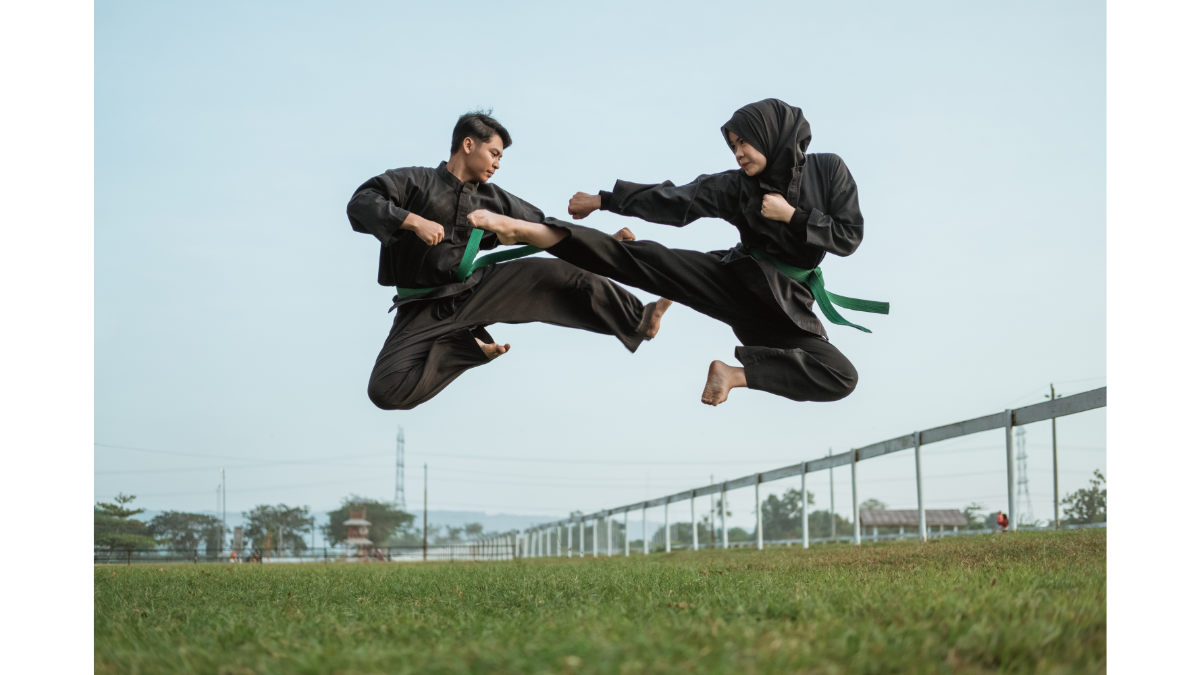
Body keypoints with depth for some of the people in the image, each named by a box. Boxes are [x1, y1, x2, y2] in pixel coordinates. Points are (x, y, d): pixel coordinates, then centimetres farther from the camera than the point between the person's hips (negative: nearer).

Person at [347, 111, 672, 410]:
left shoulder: (492, 199, 12)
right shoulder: (416, 182, -3)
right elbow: (360, 204, -16)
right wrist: (413, 221, -29)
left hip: (475, 291, 4)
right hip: (426, 309, -4)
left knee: (552, 273, -11)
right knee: (386, 390, -26)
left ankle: (638, 320, 1)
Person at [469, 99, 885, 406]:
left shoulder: (827, 171, -4)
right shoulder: (737, 186, -1)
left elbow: (850, 236, -8)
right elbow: (675, 201, -1)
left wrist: (792, 215, -17)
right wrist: (605, 200, -2)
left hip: (786, 306, 0)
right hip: (736, 281, 0)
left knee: (842, 378, -22)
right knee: (644, 259, -19)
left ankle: (738, 371, -17)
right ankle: (527, 230, -32)